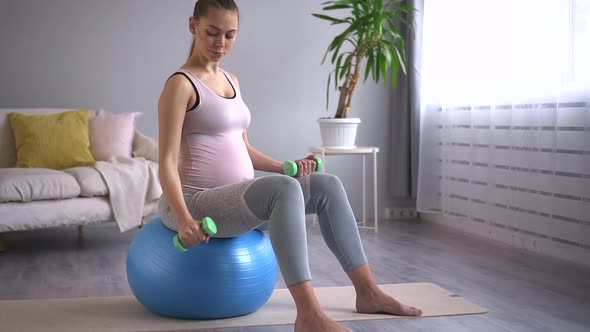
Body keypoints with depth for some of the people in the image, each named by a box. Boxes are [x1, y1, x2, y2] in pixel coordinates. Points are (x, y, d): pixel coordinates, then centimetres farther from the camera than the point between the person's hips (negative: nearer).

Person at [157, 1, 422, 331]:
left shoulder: (231, 80, 15)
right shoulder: (180, 84, -10)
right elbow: (168, 161, -16)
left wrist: (285, 166, 9)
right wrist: (183, 218, -30)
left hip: (235, 198, 8)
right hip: (197, 202, -8)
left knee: (327, 185, -2)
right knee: (284, 189, -33)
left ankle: (368, 292, 2)